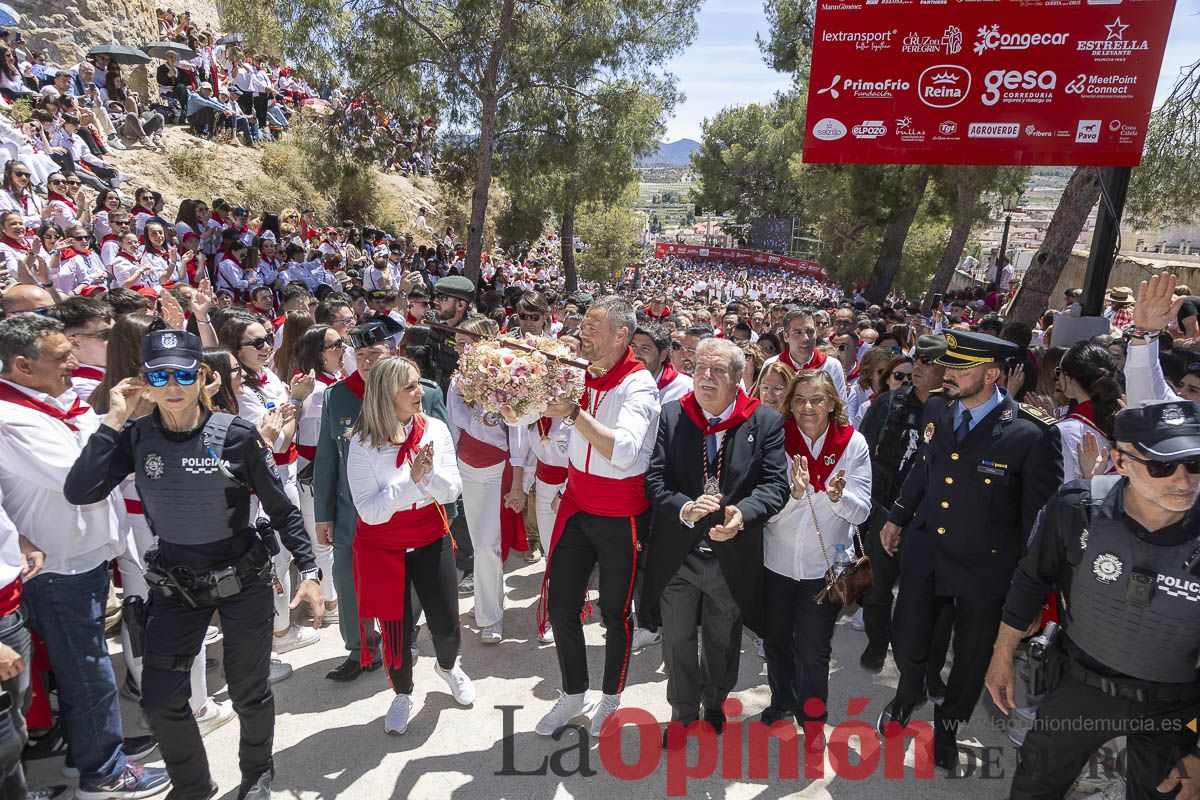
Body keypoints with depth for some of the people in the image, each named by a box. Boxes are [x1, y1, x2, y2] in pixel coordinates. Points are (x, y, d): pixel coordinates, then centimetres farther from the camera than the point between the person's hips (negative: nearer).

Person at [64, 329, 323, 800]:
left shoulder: (237, 435, -15)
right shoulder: (136, 437, -7)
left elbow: (281, 509, -9)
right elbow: (79, 492, -19)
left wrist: (308, 570, -13)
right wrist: (113, 421, -19)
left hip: (244, 580, -2)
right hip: (175, 584, 3)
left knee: (249, 693, 10)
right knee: (159, 700, 7)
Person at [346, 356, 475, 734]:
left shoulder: (435, 429, -8)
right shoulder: (363, 443, -17)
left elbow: (452, 491, -6)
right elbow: (370, 510, -20)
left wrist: (429, 474, -25)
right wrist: (411, 479, -28)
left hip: (430, 539, 2)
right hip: (381, 545, -2)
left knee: (446, 625, 7)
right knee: (395, 628, 8)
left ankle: (448, 666, 43)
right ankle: (402, 694, 38)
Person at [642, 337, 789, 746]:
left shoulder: (766, 422, -6)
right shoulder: (671, 416, -4)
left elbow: (775, 484, -11)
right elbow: (655, 479, -8)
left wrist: (742, 514, -30)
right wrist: (684, 509, -26)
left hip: (733, 557, 0)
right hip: (677, 554, 0)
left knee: (722, 641, 21)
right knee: (676, 640, 14)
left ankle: (714, 703, 50)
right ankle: (683, 711, 41)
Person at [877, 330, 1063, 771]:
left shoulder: (1032, 433, -19)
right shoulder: (940, 415, -2)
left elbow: (1042, 514, -12)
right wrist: (897, 517, 20)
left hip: (985, 568, -3)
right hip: (925, 554, 4)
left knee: (971, 657, 16)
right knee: (907, 641, 14)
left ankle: (948, 726, 44)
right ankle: (909, 694, 48)